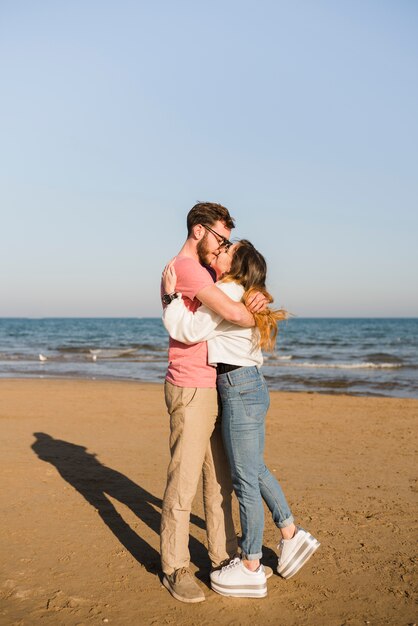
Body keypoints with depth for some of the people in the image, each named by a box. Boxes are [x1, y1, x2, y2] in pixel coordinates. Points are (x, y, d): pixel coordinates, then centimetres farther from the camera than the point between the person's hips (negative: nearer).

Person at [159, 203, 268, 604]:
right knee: (184, 481, -1)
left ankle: (224, 556, 26)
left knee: (219, 478, 15)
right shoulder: (185, 267, -16)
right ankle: (175, 568, 12)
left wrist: (258, 300, -7)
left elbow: (240, 304, 18)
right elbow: (232, 312, -27)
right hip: (190, 389, -10)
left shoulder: (205, 273, 18)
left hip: (214, 388, 10)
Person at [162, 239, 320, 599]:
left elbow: (189, 331, -20)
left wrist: (172, 293, -10)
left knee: (245, 480, 0)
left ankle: (250, 570, 13)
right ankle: (292, 536, 34)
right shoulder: (243, 296, 16)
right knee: (256, 469, 22)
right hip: (252, 385, 10)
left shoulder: (226, 291, -13)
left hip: (239, 390, -10)